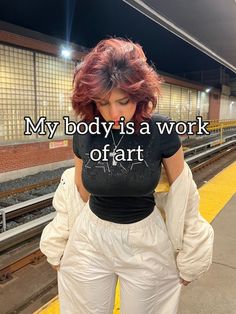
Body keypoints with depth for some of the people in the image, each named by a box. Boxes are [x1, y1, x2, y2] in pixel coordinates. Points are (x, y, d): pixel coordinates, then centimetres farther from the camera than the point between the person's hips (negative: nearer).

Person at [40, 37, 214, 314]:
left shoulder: (161, 131, -18)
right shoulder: (84, 134, -11)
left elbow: (180, 191, -5)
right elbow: (78, 193, 2)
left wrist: (188, 253, 4)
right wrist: (61, 246, 11)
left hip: (147, 242, -1)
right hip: (90, 240, 2)